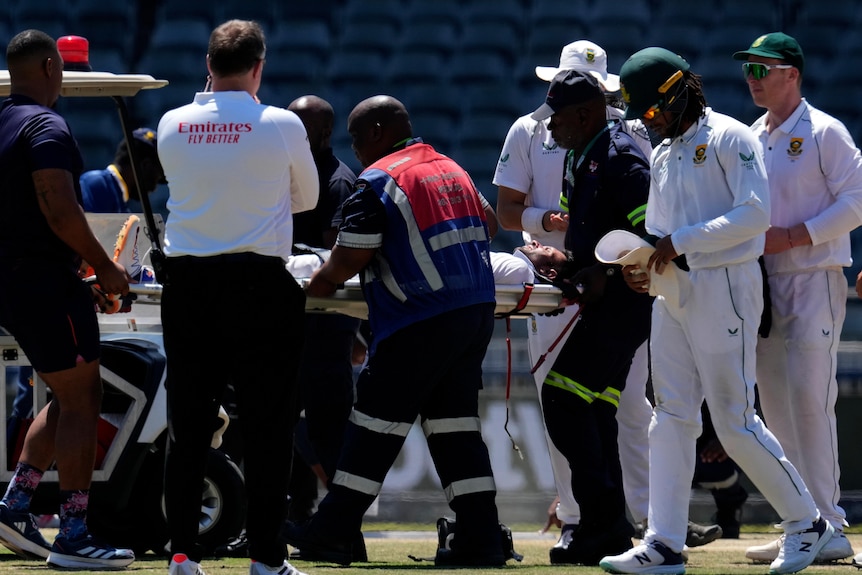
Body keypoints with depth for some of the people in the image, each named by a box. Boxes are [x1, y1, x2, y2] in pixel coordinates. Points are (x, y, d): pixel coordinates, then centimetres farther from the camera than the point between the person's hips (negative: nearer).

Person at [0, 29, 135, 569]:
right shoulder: (45, 127, -14)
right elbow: (59, 210, -23)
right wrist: (106, 267, -13)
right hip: (47, 280, -9)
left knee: (69, 399, 17)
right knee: (81, 402, -5)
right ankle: (74, 535, -7)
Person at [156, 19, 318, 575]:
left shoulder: (172, 125, 2)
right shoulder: (282, 125, -6)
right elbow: (306, 198, 9)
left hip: (185, 282, 3)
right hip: (259, 284, -3)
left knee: (188, 424, 7)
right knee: (267, 425, 2)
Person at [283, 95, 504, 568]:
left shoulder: (378, 182, -7)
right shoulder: (453, 171, 18)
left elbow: (348, 260, -11)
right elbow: (482, 232, 26)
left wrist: (316, 284, 7)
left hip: (422, 323, -8)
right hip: (477, 313, 8)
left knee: (376, 423, -2)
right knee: (455, 423, 9)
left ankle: (332, 532, 3)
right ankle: (480, 537, 3)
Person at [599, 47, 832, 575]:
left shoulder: (730, 139, -8)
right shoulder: (664, 155, 18)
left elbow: (756, 213, -18)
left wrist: (681, 241, -20)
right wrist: (642, 264, -1)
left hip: (724, 287, -8)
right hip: (674, 292, 8)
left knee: (735, 420, -7)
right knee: (672, 417, 3)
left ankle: (807, 521, 7)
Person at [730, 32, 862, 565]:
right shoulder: (751, 138, 16)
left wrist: (791, 236, -17)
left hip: (814, 278, -8)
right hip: (764, 282, 8)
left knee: (809, 399, -13)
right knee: (776, 405, 6)